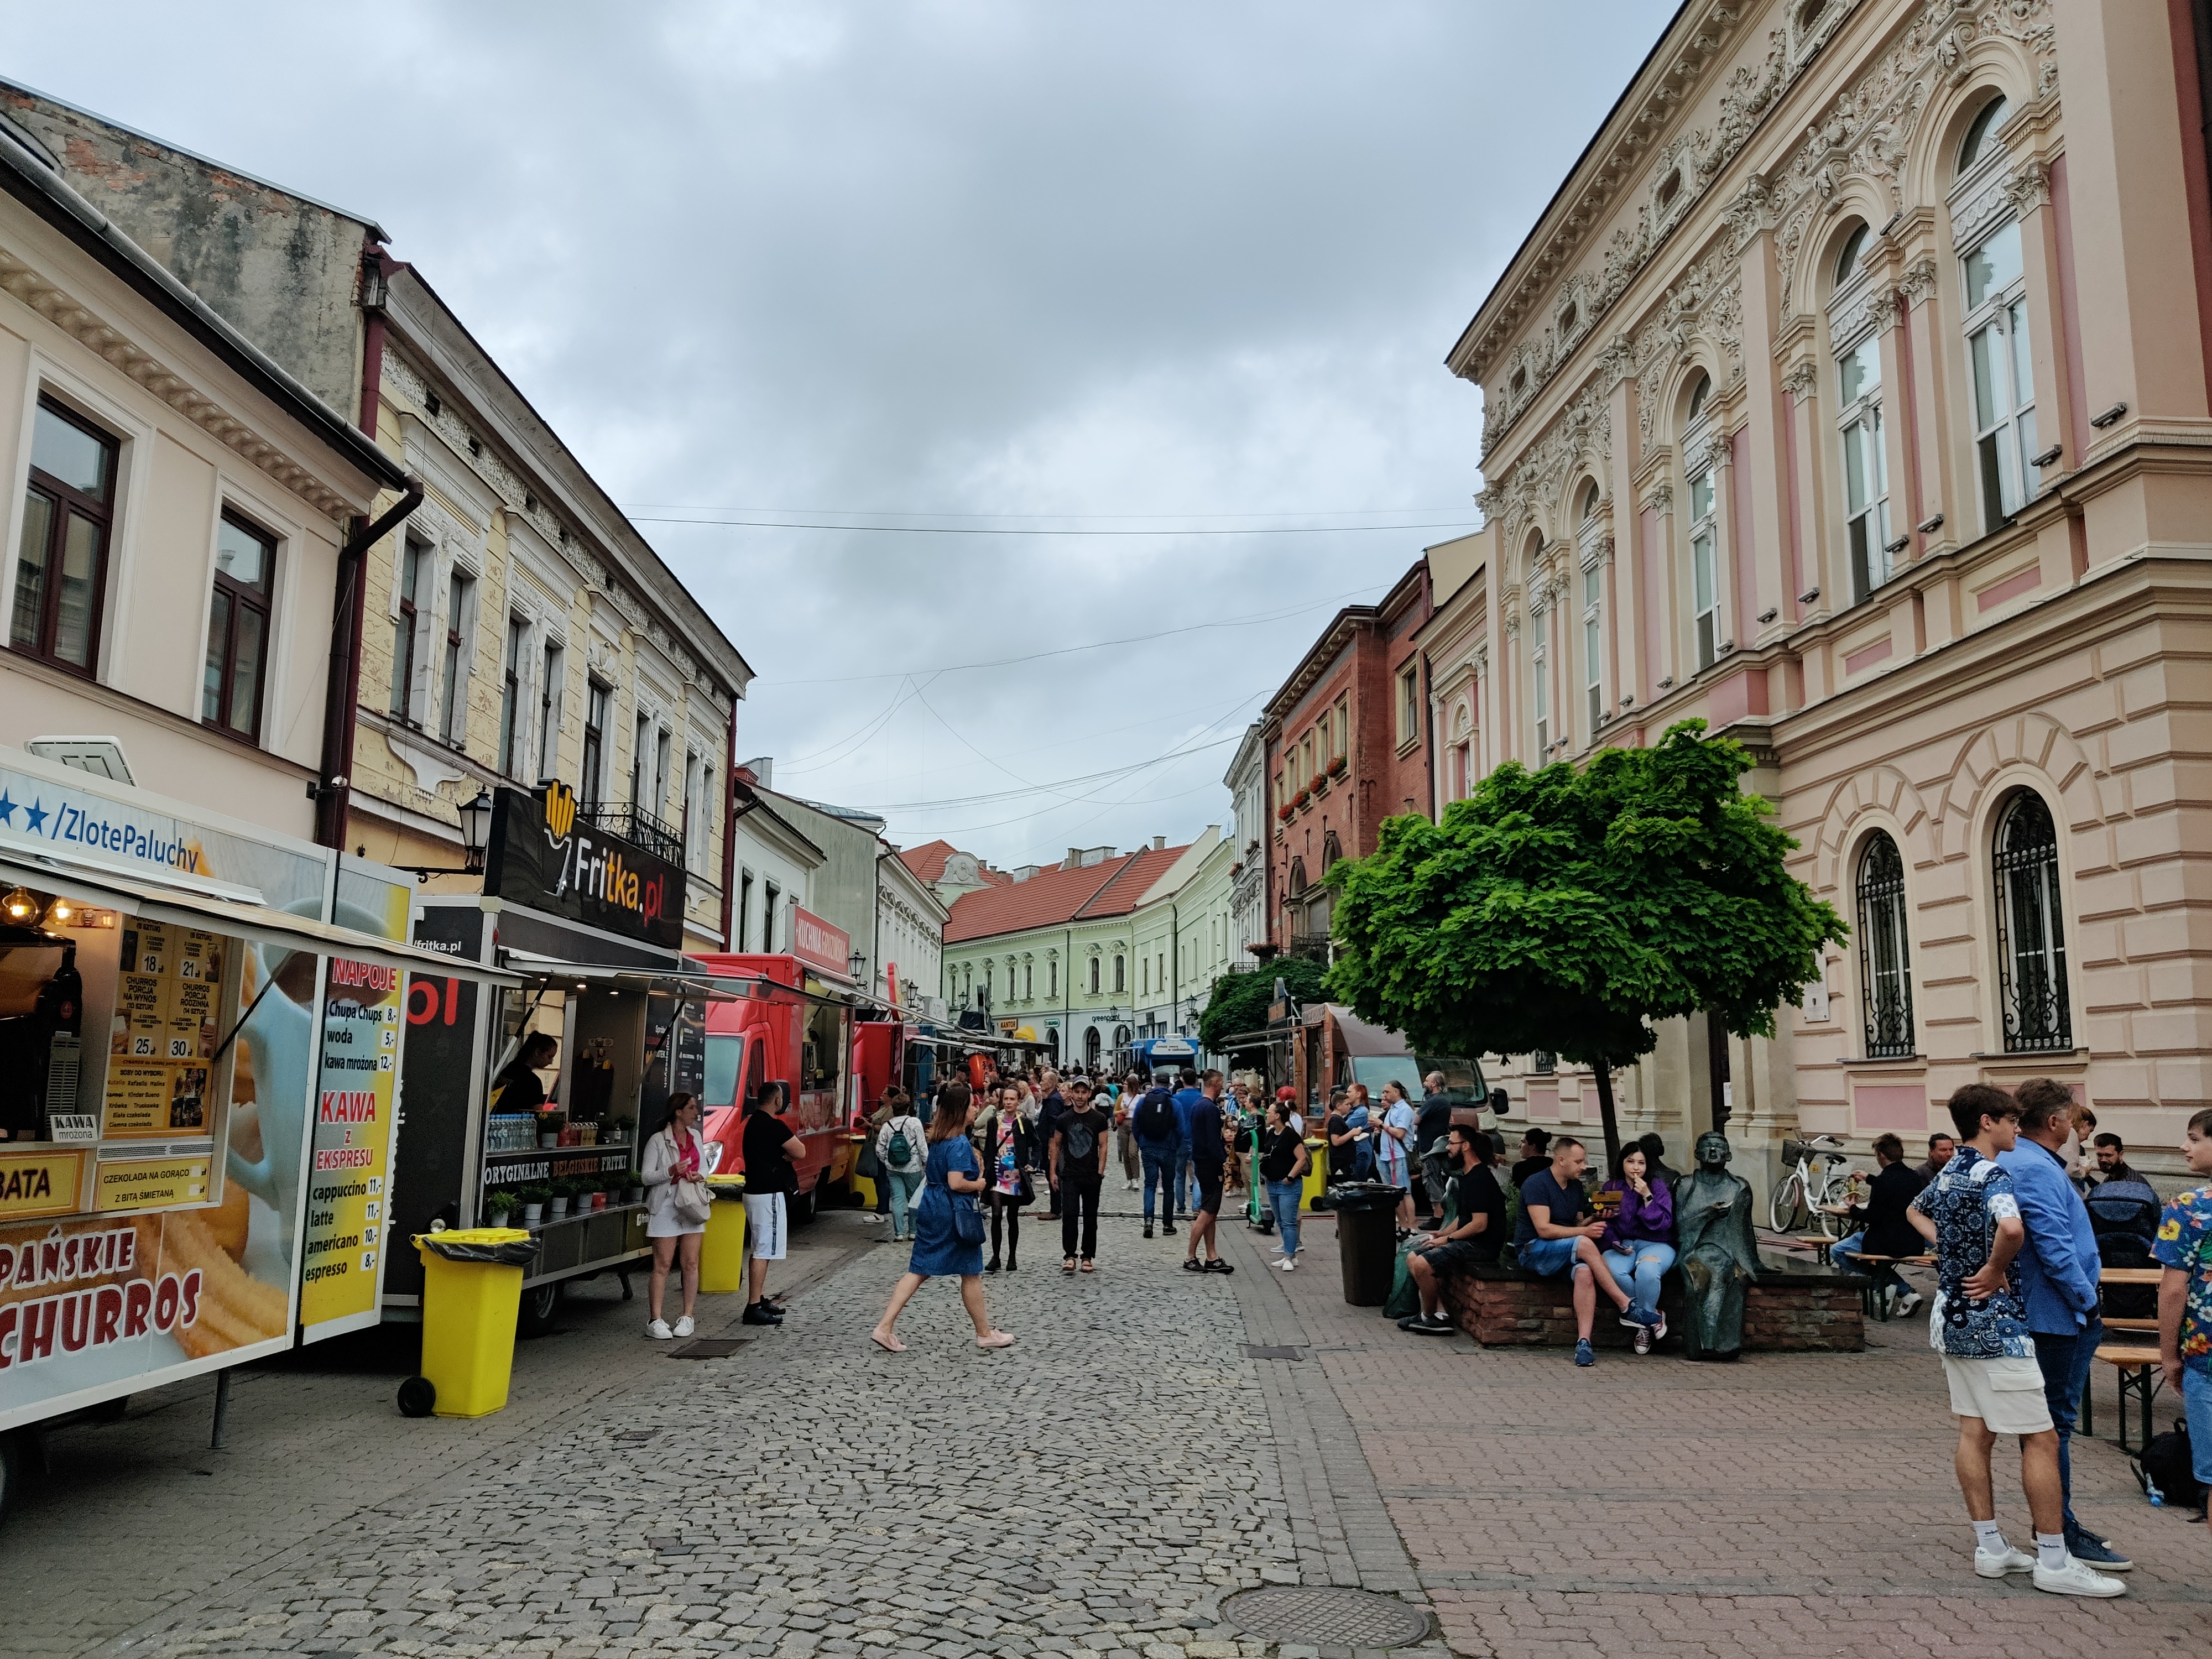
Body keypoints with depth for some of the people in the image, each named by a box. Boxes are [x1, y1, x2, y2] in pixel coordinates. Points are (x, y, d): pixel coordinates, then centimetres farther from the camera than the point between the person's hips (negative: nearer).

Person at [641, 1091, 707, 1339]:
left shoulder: (695, 1136, 13)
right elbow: (647, 1177, -7)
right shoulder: (658, 1140, -5)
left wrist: (699, 1177, 0)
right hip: (666, 1206, -5)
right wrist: (671, 1172, -23)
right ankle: (655, 1321, -2)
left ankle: (687, 1317, 10)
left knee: (691, 1263, 3)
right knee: (662, 1266, -5)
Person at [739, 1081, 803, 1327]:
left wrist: (783, 1155, 2)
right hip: (770, 1194, -10)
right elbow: (800, 1153, -15)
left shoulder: (751, 1123, 13)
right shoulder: (774, 1126, -18)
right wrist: (793, 1144, 4)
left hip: (756, 1191, 10)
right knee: (763, 1251, -9)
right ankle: (754, 1308, -9)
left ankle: (760, 1301, 25)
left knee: (760, 1250, 18)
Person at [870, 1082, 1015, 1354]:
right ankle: (985, 1334, 21)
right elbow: (957, 1183, -26)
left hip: (930, 1208, 8)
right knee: (971, 1274, 7)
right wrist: (978, 1184, -8)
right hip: (954, 1212, -8)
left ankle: (884, 1328, 1)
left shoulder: (937, 1138, 8)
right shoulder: (960, 1143, -19)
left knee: (919, 1270, 8)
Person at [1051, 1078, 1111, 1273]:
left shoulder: (1099, 1118, 1)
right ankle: (1070, 1257, -8)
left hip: (1092, 1176, 0)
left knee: (1090, 1218, 6)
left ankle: (1087, 1258, 14)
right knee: (1069, 1215, -11)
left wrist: (1100, 1172, -9)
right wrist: (1053, 1172, 5)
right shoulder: (1063, 1119, 5)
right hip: (1069, 1176, 0)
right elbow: (1055, 1145, 11)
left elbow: (1103, 1146, 0)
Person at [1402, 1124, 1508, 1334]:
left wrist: (1448, 1239, -13)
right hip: (1467, 1242, 11)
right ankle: (1439, 1312, -3)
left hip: (1482, 1246, -11)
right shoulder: (1467, 1175, 15)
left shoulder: (1480, 1178, -17)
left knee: (1422, 1265, -22)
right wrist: (1442, 1233, 7)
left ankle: (1429, 1317, -2)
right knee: (1412, 1258, 4)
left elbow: (1479, 1224, -22)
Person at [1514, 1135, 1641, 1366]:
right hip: (1533, 1251, -6)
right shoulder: (1536, 1184, -11)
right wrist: (1584, 1231, -20)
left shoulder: (1576, 1185, 14)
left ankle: (1583, 1341, -38)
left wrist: (1594, 1219, -2)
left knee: (1585, 1272, -31)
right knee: (1584, 1245, -33)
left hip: (1567, 1253, 6)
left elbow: (1578, 1224, 19)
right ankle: (1628, 1306, -25)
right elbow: (1544, 1229, -19)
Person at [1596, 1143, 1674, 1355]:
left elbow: (1664, 1223, -4)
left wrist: (1647, 1197, -12)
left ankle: (1644, 1322, -13)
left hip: (1655, 1244, -2)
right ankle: (1653, 1316, -14)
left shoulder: (1659, 1187, 7)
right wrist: (1616, 1243, -13)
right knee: (1612, 1270, -34)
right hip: (1621, 1246, 2)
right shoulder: (1610, 1189, 11)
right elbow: (1605, 1225, 5)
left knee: (1646, 1270, -38)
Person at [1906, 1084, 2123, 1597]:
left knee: (1974, 1433, 11)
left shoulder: (1947, 1174, 10)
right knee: (2041, 1438, -1)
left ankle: (1990, 1546, 16)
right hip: (1996, 1326, -9)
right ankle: (2054, 1561, 3)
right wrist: (1995, 1270, -21)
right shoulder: (1994, 1175, -17)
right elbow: (2012, 1228, -39)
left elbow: (1916, 1213, 31)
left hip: (1954, 1319, 9)